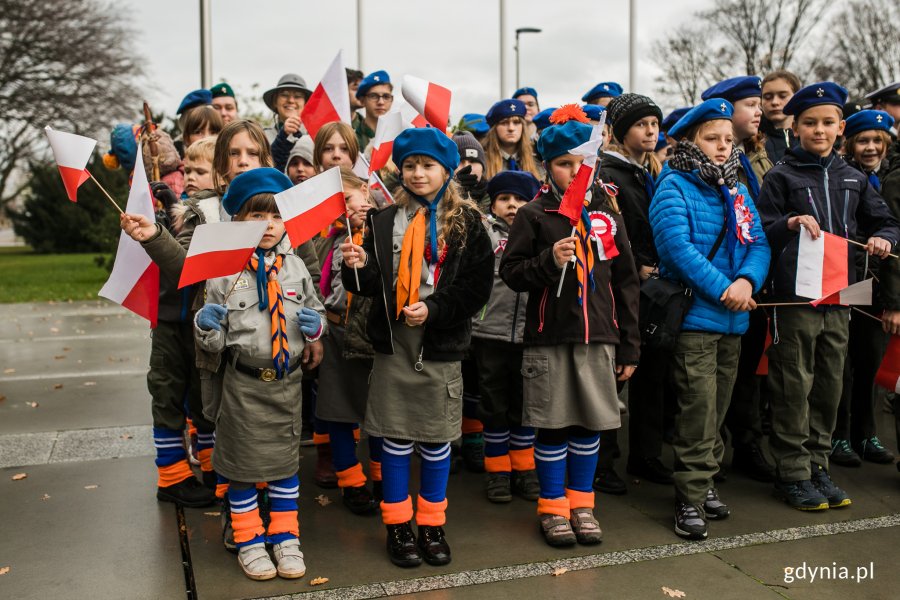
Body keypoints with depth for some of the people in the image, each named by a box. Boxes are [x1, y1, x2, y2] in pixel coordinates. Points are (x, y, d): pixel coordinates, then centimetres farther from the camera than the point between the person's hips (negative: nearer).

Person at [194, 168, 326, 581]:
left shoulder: (295, 267, 0)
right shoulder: (224, 270, -8)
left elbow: (316, 311, 13)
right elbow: (214, 343, -5)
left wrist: (315, 325, -9)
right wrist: (205, 325, -27)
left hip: (288, 380, 3)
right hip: (243, 381, -2)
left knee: (286, 460, 15)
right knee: (243, 463, 10)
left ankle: (285, 536, 33)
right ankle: (248, 539, 31)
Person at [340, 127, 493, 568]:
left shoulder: (466, 222, 1)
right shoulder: (384, 220, 7)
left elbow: (477, 288, -4)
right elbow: (373, 285, 4)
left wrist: (433, 309, -13)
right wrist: (359, 266, -16)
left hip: (441, 342, -1)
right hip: (393, 340, 1)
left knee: (436, 440, 8)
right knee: (396, 438, 6)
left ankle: (432, 525, 25)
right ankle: (398, 525, 22)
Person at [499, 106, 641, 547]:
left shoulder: (607, 214, 9)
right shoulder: (534, 215, -1)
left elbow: (626, 282, 11)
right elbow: (511, 273, -3)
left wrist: (629, 345, 8)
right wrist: (550, 260, -21)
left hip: (599, 337, 3)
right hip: (549, 337, -3)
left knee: (590, 424, 10)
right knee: (553, 425, 4)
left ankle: (581, 503, 27)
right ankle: (552, 507, 21)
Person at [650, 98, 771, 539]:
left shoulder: (738, 192, 15)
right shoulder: (674, 188, -6)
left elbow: (759, 244, 8)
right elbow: (676, 246, -18)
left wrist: (747, 280, -13)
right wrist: (721, 289, -20)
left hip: (733, 320, 7)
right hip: (693, 317, -7)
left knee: (718, 407, 14)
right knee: (698, 407, -8)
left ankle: (705, 482, 28)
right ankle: (691, 497, 1)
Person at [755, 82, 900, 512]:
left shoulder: (852, 179, 14)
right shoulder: (781, 177, 0)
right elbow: (760, 235, -5)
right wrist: (791, 223, -22)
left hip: (838, 297, 5)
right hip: (794, 297, -5)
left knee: (829, 385, 11)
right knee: (794, 387, -1)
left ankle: (817, 465, 24)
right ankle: (792, 473, 10)